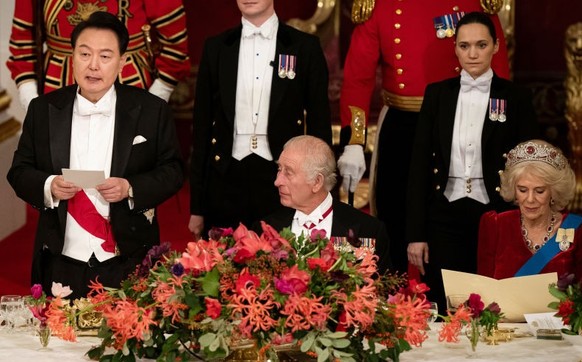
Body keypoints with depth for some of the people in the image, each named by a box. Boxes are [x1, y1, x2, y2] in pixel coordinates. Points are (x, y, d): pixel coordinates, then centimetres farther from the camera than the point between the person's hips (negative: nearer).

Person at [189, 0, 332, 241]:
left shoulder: (305, 47, 2)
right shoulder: (216, 48, 8)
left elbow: (319, 124, 5)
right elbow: (202, 125, 9)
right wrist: (197, 207, 6)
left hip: (282, 177, -1)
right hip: (226, 179, 2)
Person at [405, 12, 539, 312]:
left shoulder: (516, 98, 1)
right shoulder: (437, 94, 6)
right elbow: (420, 163, 5)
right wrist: (416, 233, 0)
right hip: (445, 216, 1)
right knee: (442, 307, 2)